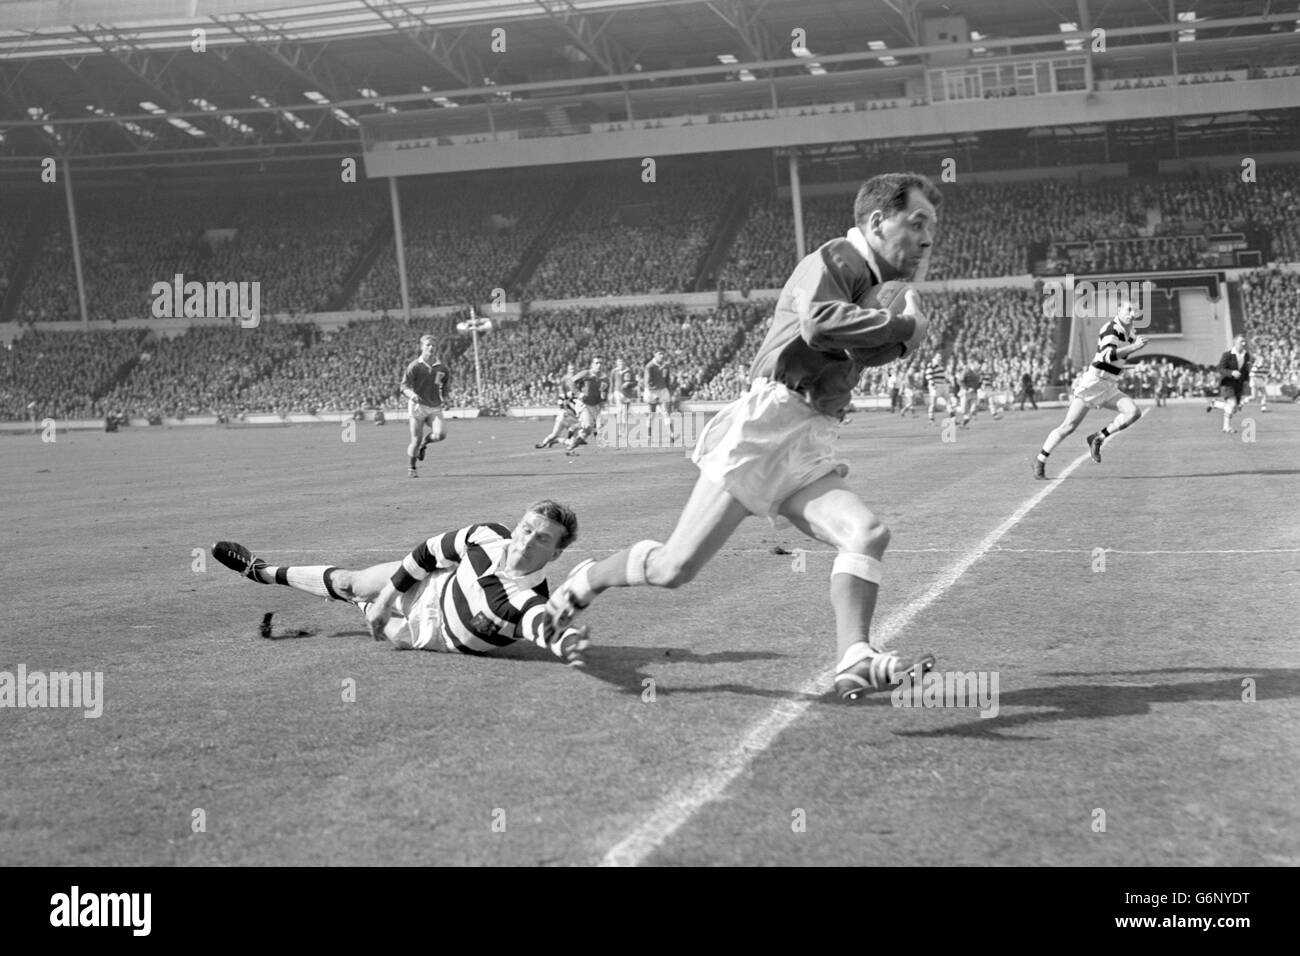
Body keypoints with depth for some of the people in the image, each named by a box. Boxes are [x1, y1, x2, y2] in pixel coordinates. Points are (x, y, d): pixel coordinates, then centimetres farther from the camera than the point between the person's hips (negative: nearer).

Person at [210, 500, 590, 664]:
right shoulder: (487, 536, -29)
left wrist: (566, 644, -90)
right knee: (347, 581, 21)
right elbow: (431, 551, -12)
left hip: (430, 630, -2)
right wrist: (387, 595, -8)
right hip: (432, 586, 2)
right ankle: (260, 571, 54)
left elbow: (547, 627, -66)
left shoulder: (528, 601, -44)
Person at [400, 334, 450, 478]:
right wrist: (411, 394, -32)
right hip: (418, 406, -3)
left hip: (435, 408, 3)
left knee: (441, 434, -20)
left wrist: (444, 395, 13)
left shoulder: (441, 368, 3)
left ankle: (425, 443, 14)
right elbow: (404, 386, -12)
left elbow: (448, 380, 25)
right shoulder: (414, 366, -7)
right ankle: (412, 469, 19)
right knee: (416, 441, -3)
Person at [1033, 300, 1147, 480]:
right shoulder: (1110, 329, -14)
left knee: (1134, 412, -14)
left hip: (1109, 388, 7)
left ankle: (1098, 438, -1)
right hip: (1093, 383, -7)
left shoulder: (1130, 335, 12)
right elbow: (1108, 355, -33)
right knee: (1069, 426, -7)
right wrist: (1134, 347, -37)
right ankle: (1040, 461, 6)